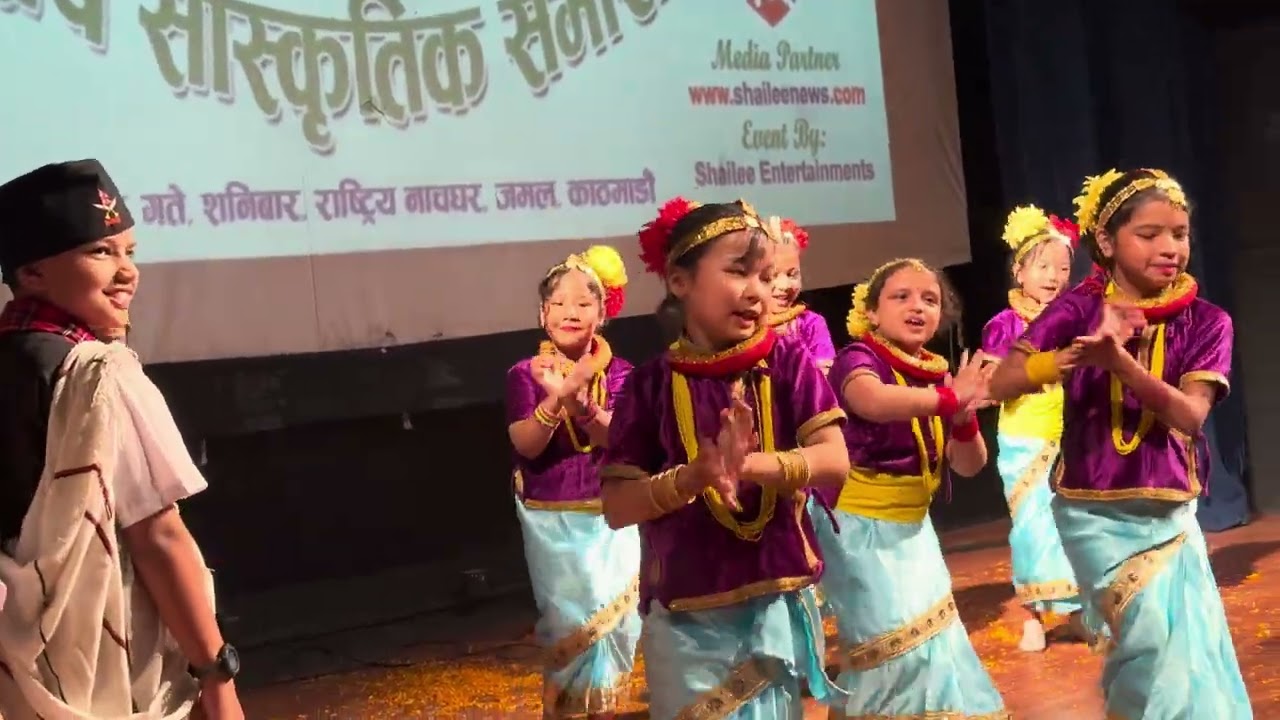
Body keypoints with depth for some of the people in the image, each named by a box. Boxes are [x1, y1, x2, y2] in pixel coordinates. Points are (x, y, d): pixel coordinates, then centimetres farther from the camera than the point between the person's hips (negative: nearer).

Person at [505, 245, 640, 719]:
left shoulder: (619, 374, -1)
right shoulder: (525, 374, -5)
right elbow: (526, 445, -15)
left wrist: (580, 404, -31)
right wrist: (557, 398, -31)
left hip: (611, 517, 2)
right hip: (552, 520, -2)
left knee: (616, 618, 5)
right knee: (568, 620, 1)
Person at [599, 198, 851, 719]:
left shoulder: (787, 363, -2)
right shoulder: (652, 384, -5)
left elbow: (834, 460, -10)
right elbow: (616, 505, -5)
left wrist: (750, 464, -25)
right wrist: (693, 476, -21)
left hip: (778, 602, 1)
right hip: (685, 616, -1)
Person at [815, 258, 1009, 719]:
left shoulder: (938, 375, 5)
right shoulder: (858, 358, -14)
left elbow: (969, 465, 4)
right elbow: (875, 401, -39)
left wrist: (964, 418, -15)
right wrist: (950, 397, -41)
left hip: (911, 527, 7)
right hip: (859, 526, -7)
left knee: (936, 639, 12)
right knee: (900, 644, -8)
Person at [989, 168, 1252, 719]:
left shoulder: (1206, 322, -3)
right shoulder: (1079, 309, -7)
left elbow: (1190, 416, -16)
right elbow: (1001, 384, -15)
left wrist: (1120, 361, -30)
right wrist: (1078, 353, -31)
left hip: (1171, 510, 3)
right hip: (1095, 513, -2)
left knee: (1192, 650, 5)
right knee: (1157, 638, -10)